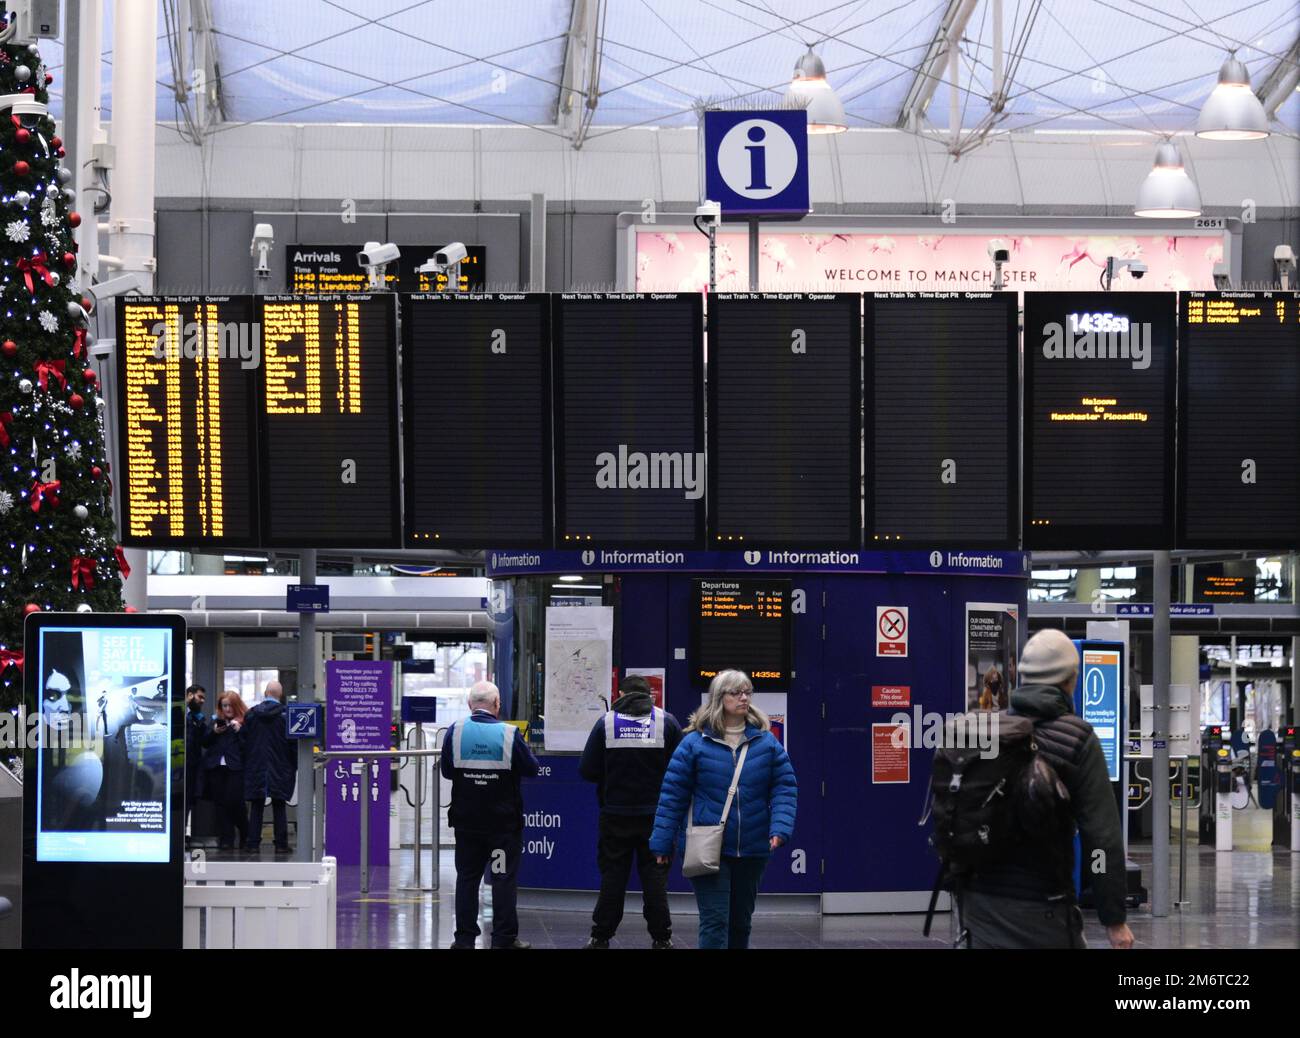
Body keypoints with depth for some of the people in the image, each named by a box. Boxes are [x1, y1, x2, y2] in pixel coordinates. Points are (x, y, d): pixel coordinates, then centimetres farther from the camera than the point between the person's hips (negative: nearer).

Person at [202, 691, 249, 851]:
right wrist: (214, 732, -5)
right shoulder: (216, 720, 16)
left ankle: (245, 835, 12)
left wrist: (239, 730, -15)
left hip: (235, 767, -5)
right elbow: (205, 742, 12)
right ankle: (225, 839, 9)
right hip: (216, 767, 5)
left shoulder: (245, 721, 1)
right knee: (220, 803, 3)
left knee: (234, 802, -10)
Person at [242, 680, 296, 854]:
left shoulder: (251, 714, 1)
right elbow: (292, 743, -6)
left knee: (256, 807, 7)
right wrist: (294, 766, 3)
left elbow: (244, 742, 5)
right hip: (280, 769, -2)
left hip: (255, 768, 2)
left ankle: (253, 842, 5)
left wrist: (246, 765, 13)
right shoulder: (286, 715, -7)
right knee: (279, 807, 3)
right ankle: (281, 844, 2)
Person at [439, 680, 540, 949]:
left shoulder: (455, 732, -6)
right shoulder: (509, 733, -12)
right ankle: (504, 937, 6)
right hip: (503, 821, -2)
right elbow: (531, 768, -3)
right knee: (504, 877, 5)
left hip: (466, 819, 2)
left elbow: (446, 771, 3)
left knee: (467, 877, 11)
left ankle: (465, 937, 13)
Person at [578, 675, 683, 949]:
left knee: (612, 875, 8)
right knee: (655, 877, 7)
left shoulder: (606, 722, -3)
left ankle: (601, 936, 11)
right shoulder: (666, 721, -2)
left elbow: (587, 770, -5)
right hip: (655, 814, 0)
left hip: (615, 815, 0)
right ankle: (661, 938, 8)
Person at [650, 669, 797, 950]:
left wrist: (780, 828, -14)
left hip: (752, 851, 4)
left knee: (741, 921, 16)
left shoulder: (766, 742, 4)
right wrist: (662, 842, -3)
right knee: (715, 921, -10)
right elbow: (673, 794, -2)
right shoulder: (696, 742, -4)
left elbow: (785, 787, 2)